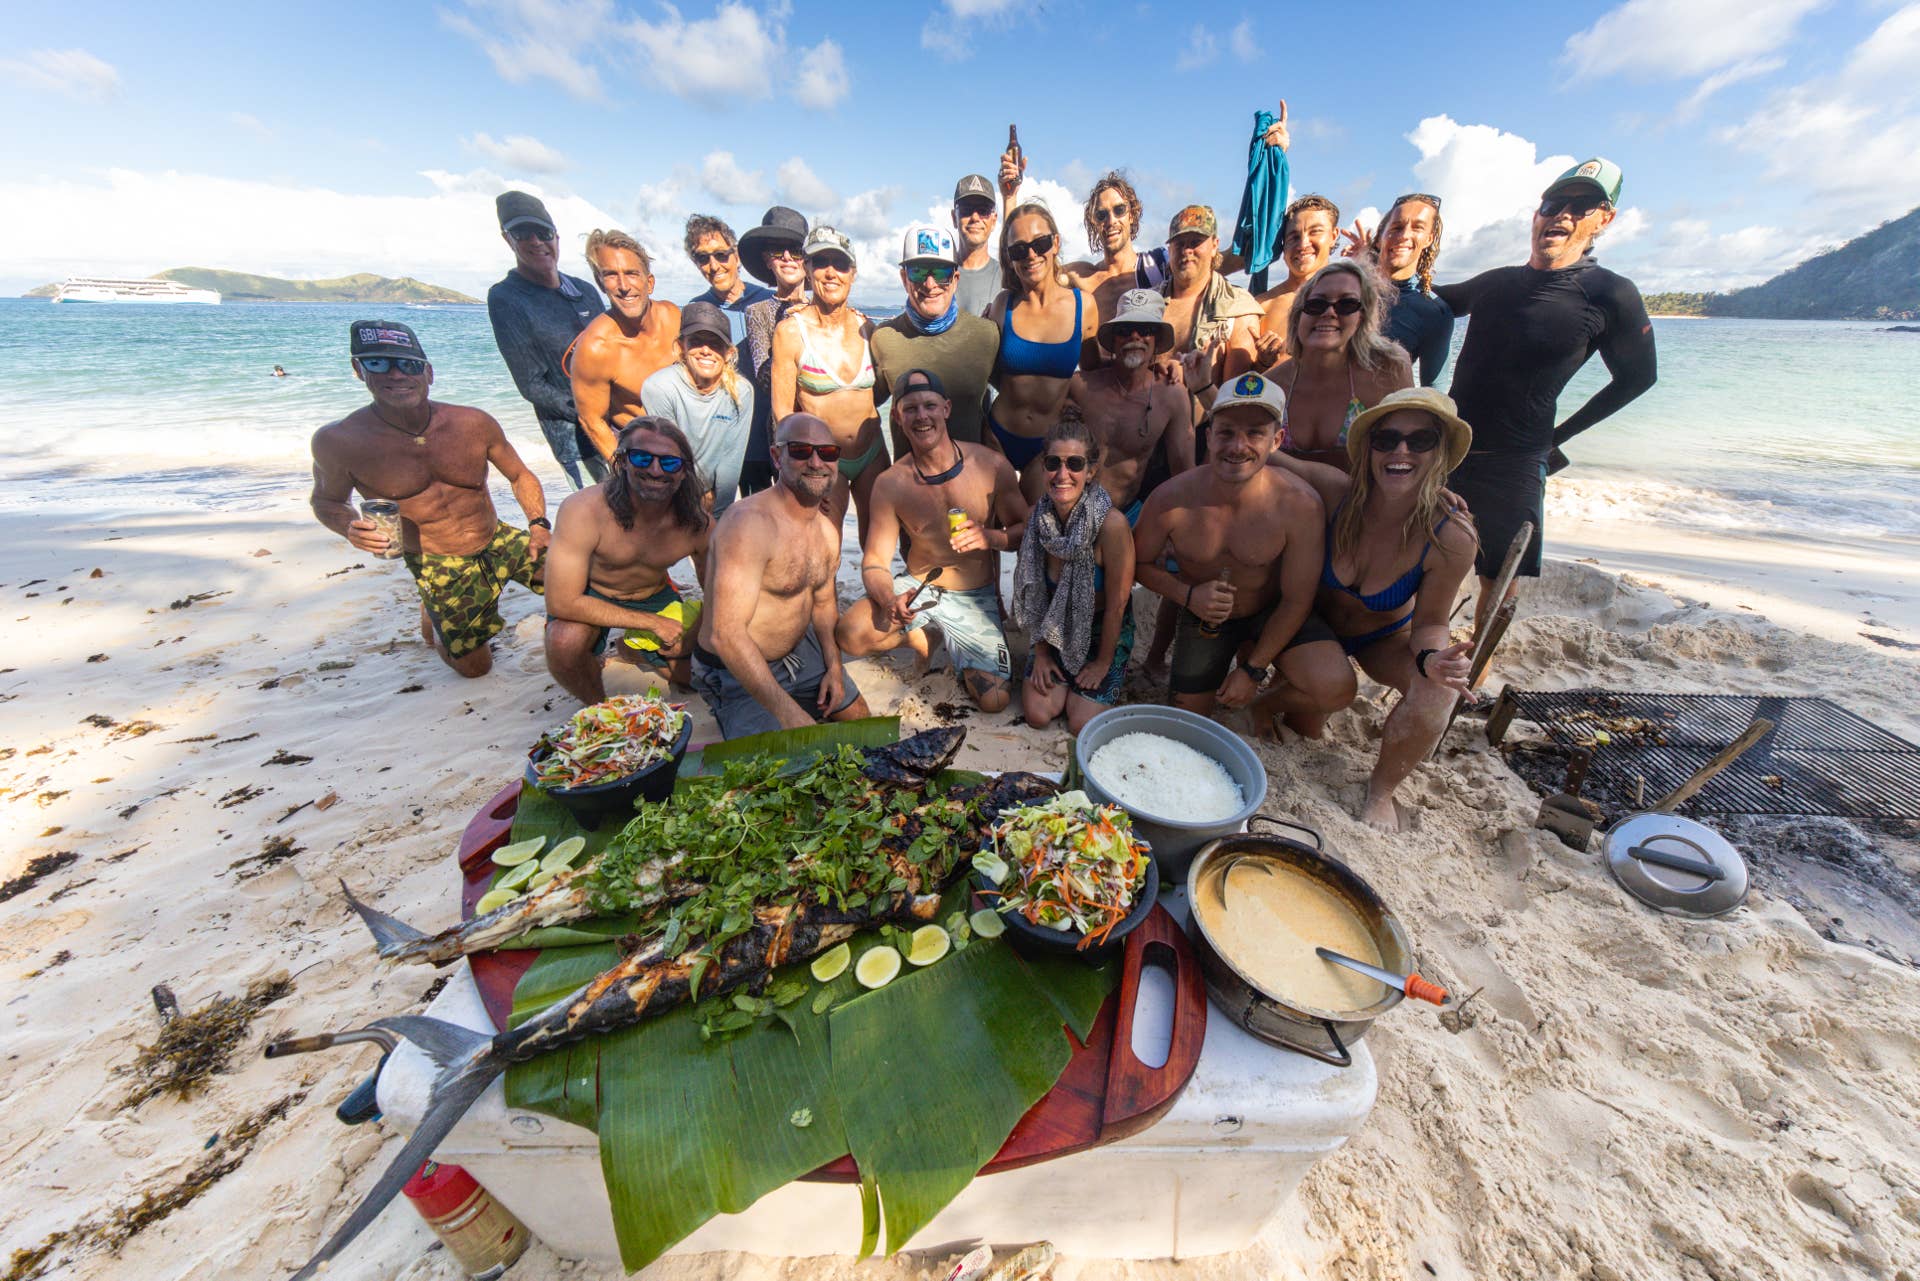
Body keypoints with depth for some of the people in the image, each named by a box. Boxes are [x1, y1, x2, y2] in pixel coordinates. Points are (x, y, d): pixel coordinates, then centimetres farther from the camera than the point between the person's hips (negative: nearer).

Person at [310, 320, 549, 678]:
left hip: (500, 541, 2)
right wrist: (350, 528, -19)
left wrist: (539, 525, -12)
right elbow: (326, 500, 5)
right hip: (441, 569, -2)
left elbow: (520, 476, 5)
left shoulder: (474, 423, -8)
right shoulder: (338, 441, -12)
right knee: (475, 665, 3)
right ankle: (432, 615, 37)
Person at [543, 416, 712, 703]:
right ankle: (596, 705, 0)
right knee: (565, 641, -35)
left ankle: (630, 650, 31)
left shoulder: (698, 521, -23)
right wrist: (654, 622, -28)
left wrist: (697, 637, -19)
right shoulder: (582, 511, -33)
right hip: (590, 596, -3)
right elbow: (562, 603, -30)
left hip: (656, 594, 3)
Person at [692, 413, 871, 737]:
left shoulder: (828, 532, 1)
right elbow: (726, 635, -34)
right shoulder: (750, 522, -28)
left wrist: (834, 666, -1)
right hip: (735, 671, -8)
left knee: (860, 717, 15)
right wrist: (788, 712, -34)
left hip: (800, 650, 8)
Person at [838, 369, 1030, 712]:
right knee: (851, 634, -29)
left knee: (995, 700, -16)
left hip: (975, 597, 0)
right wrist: (890, 601, -31)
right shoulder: (891, 484, -11)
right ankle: (919, 636, 6)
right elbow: (874, 562, -9)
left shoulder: (991, 464, -10)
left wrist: (989, 537, -24)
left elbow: (1026, 530, -1)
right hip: (917, 587, 1)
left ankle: (960, 654, 19)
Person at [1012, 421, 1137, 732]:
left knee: (1083, 725, -7)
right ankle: (1059, 675, 25)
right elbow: (1036, 591, -3)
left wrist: (1103, 662, -8)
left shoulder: (1111, 524, -28)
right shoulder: (1036, 516, -13)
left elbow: (1116, 604, -18)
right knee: (1037, 714, -5)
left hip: (1103, 633, -3)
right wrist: (1040, 653, -1)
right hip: (1055, 631, 4)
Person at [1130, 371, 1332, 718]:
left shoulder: (1300, 505, -26)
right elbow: (1140, 563, -7)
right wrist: (1187, 595, -25)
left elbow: (1295, 601, -17)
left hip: (1272, 614, -1)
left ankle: (1251, 656, 8)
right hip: (1203, 617, 1)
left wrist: (1252, 671, -15)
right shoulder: (1170, 500, -25)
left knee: (1334, 691, -25)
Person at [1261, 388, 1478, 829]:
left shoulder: (1452, 538, -26)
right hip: (1315, 623, -1)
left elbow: (1429, 623, -17)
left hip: (1387, 638, 1)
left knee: (1440, 690, -28)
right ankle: (1282, 699, 6)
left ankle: (1381, 789, -2)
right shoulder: (1335, 491, -26)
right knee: (1335, 685, -33)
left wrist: (1432, 657, -39)